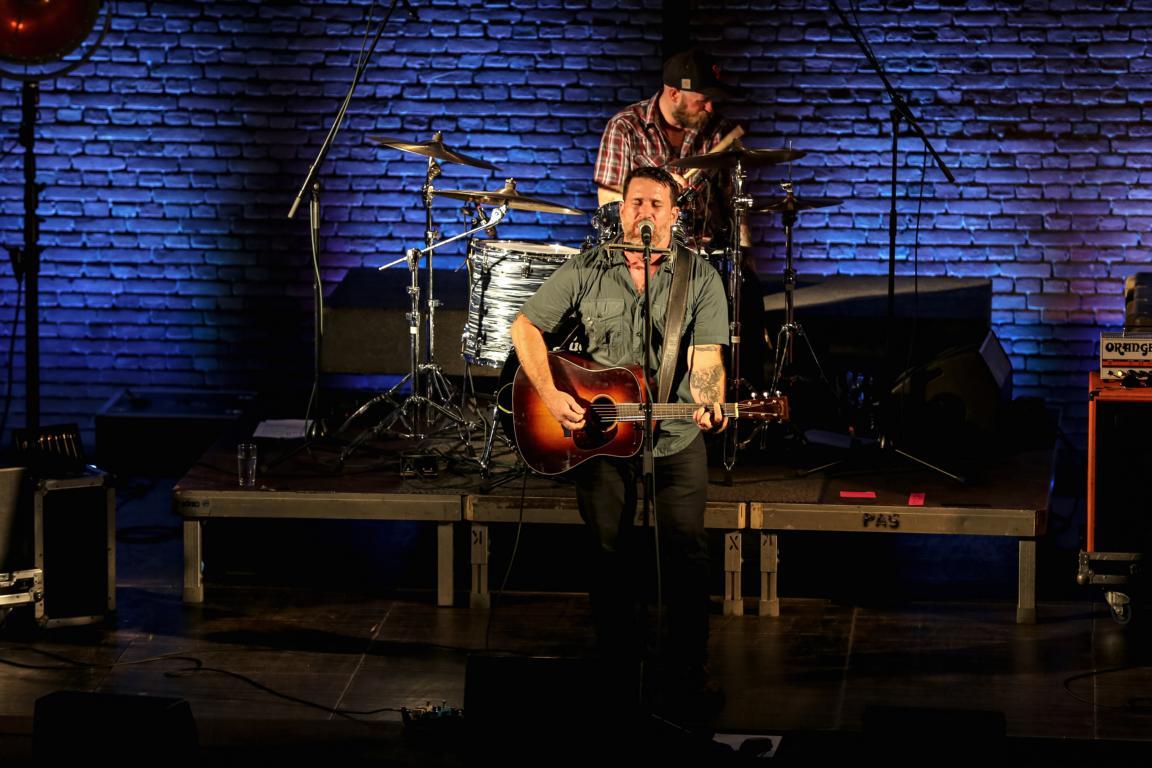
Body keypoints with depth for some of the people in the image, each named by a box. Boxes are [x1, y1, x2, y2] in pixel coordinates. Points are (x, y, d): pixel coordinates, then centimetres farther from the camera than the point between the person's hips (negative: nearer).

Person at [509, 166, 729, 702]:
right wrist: (550, 395, -12)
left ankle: (689, 669, 8)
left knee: (686, 552, -4)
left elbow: (706, 358, -11)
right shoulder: (587, 271, 0)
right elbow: (525, 327, 1)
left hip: (675, 437, -1)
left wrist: (708, 406, -32)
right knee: (608, 551, 8)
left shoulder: (700, 278, -2)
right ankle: (618, 662, 24)